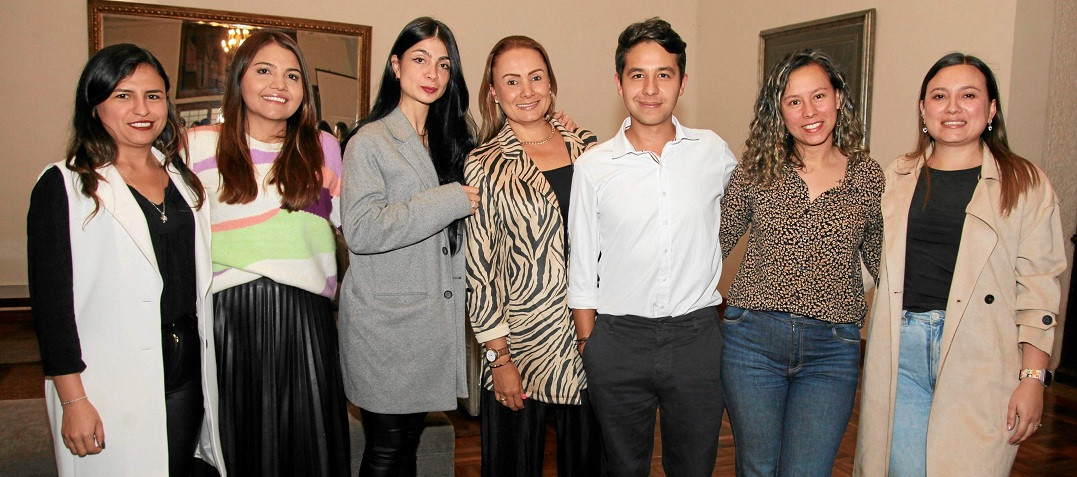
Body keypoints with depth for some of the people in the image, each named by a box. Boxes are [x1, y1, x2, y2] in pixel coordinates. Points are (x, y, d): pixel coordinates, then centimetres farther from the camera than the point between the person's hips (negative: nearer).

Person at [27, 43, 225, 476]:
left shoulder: (183, 178, 10)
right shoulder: (64, 186, -6)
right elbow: (51, 300, -9)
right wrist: (73, 400, -13)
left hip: (187, 380, 5)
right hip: (110, 392, -5)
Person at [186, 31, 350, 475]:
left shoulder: (322, 147, 8)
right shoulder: (198, 146, 4)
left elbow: (346, 222, 15)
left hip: (303, 315, 1)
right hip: (226, 313, -1)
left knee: (304, 439, 5)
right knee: (234, 440, 9)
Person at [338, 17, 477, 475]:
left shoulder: (450, 140, 12)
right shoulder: (370, 142, -9)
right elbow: (360, 229, -22)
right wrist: (450, 201, -19)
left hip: (434, 318, 6)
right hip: (384, 325, -6)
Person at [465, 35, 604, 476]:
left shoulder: (587, 146, 5)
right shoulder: (485, 167, -6)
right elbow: (478, 272, -6)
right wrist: (499, 357, -8)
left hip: (592, 340, 3)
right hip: (523, 344, -3)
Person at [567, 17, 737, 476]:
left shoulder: (713, 151, -1)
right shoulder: (592, 166, -3)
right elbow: (581, 271, 2)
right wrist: (588, 346, 2)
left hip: (696, 338, 1)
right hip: (618, 340, 0)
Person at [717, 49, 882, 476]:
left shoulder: (867, 176, 3)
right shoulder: (755, 170, 0)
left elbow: (881, 262, 13)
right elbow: (716, 242, 6)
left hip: (831, 350, 0)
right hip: (752, 339, 0)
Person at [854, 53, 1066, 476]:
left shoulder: (1025, 184, 2)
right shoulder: (896, 176, 11)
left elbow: (1038, 289, -1)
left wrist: (1033, 378, -6)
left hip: (979, 357, -2)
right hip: (900, 349, 3)